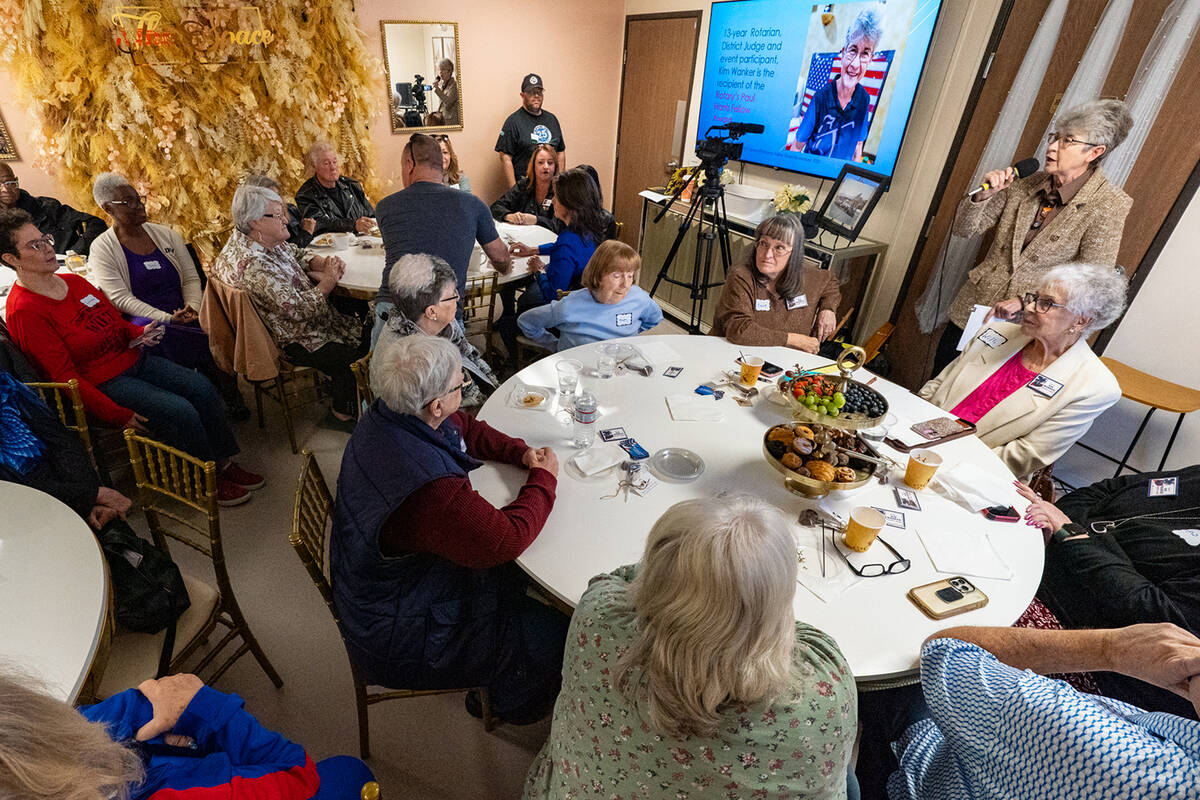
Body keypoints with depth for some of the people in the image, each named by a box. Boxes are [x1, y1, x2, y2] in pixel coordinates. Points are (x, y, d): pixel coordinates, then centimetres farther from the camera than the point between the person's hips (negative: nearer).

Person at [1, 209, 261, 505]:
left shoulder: (73, 281, 9)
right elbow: (64, 376, -17)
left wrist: (139, 333, -2)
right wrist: (118, 415, -21)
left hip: (132, 358, 8)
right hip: (101, 383, -8)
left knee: (203, 388, -9)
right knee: (180, 411, -24)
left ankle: (224, 462, 1)